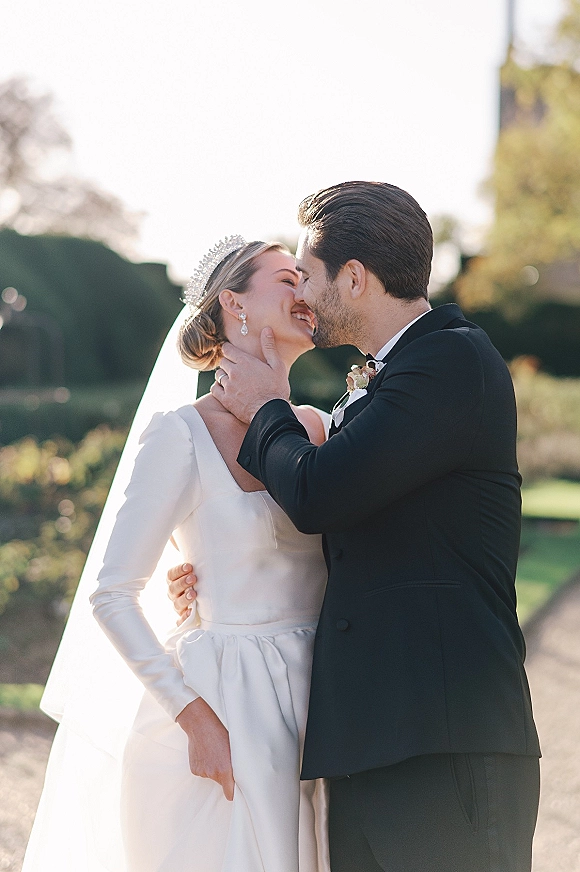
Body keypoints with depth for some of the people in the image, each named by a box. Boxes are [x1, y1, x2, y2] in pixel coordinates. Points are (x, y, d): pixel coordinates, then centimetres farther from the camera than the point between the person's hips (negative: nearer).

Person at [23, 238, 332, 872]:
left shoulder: (314, 428, 8)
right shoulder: (183, 434, -10)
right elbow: (112, 595, -12)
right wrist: (197, 719, -17)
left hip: (312, 705, 6)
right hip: (225, 708, -6)